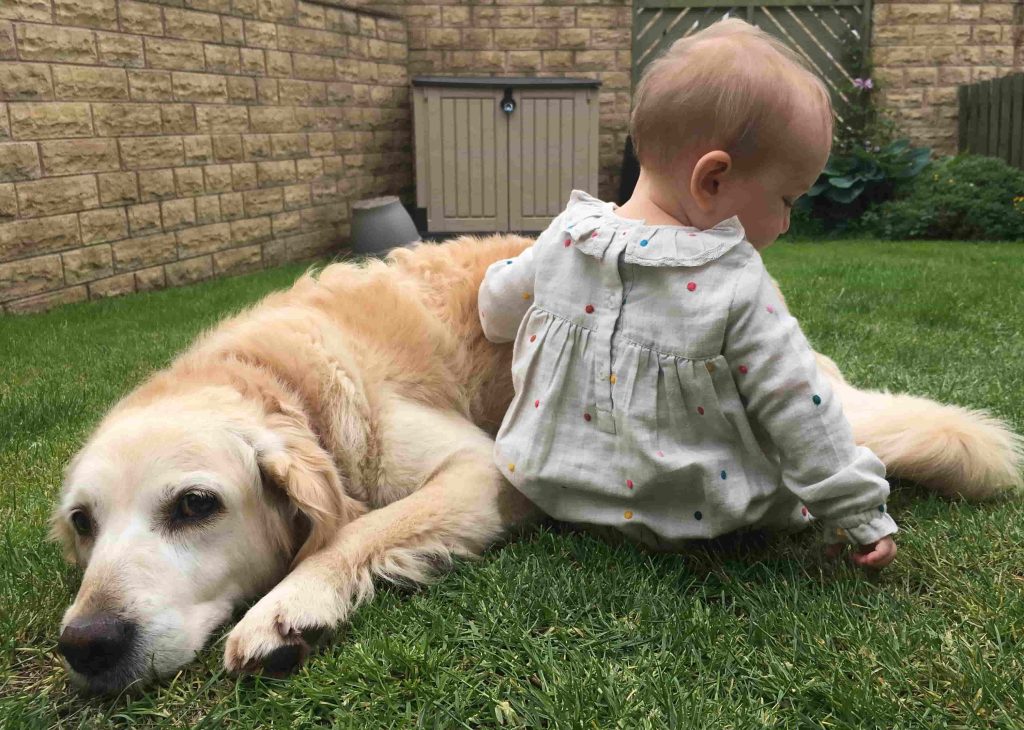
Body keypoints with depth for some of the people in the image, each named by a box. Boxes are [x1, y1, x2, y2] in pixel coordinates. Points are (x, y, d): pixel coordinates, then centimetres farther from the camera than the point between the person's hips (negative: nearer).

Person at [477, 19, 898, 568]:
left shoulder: (566, 236, -9)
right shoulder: (737, 287, -22)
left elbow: (498, 307, 9)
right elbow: (796, 409, -17)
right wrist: (859, 513, -6)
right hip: (686, 513, -4)